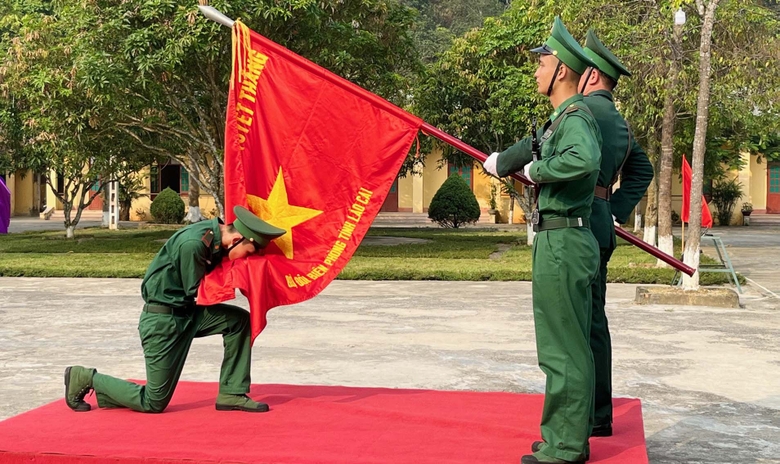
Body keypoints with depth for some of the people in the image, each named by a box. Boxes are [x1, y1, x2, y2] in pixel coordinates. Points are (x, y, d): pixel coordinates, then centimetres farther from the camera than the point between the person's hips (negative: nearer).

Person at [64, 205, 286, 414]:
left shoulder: (216, 234, -3)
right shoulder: (193, 244, -28)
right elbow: (197, 293, -18)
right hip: (163, 320, -8)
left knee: (240, 320, -3)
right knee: (154, 403, -1)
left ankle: (231, 394, 4)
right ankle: (86, 379, 15)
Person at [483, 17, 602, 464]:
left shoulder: (576, 118, -15)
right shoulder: (561, 119, 16)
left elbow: (586, 160, -36)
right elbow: (533, 146, 34)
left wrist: (537, 170, -22)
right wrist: (499, 161, 45)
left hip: (562, 244, -10)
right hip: (567, 242, 10)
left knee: (564, 349, -5)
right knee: (569, 346, 14)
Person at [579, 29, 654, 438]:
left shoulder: (588, 108, -10)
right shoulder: (618, 121, 20)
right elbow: (641, 169, 28)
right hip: (599, 223, 10)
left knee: (584, 322, -7)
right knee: (591, 320, 14)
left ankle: (594, 418, -3)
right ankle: (595, 412, 21)